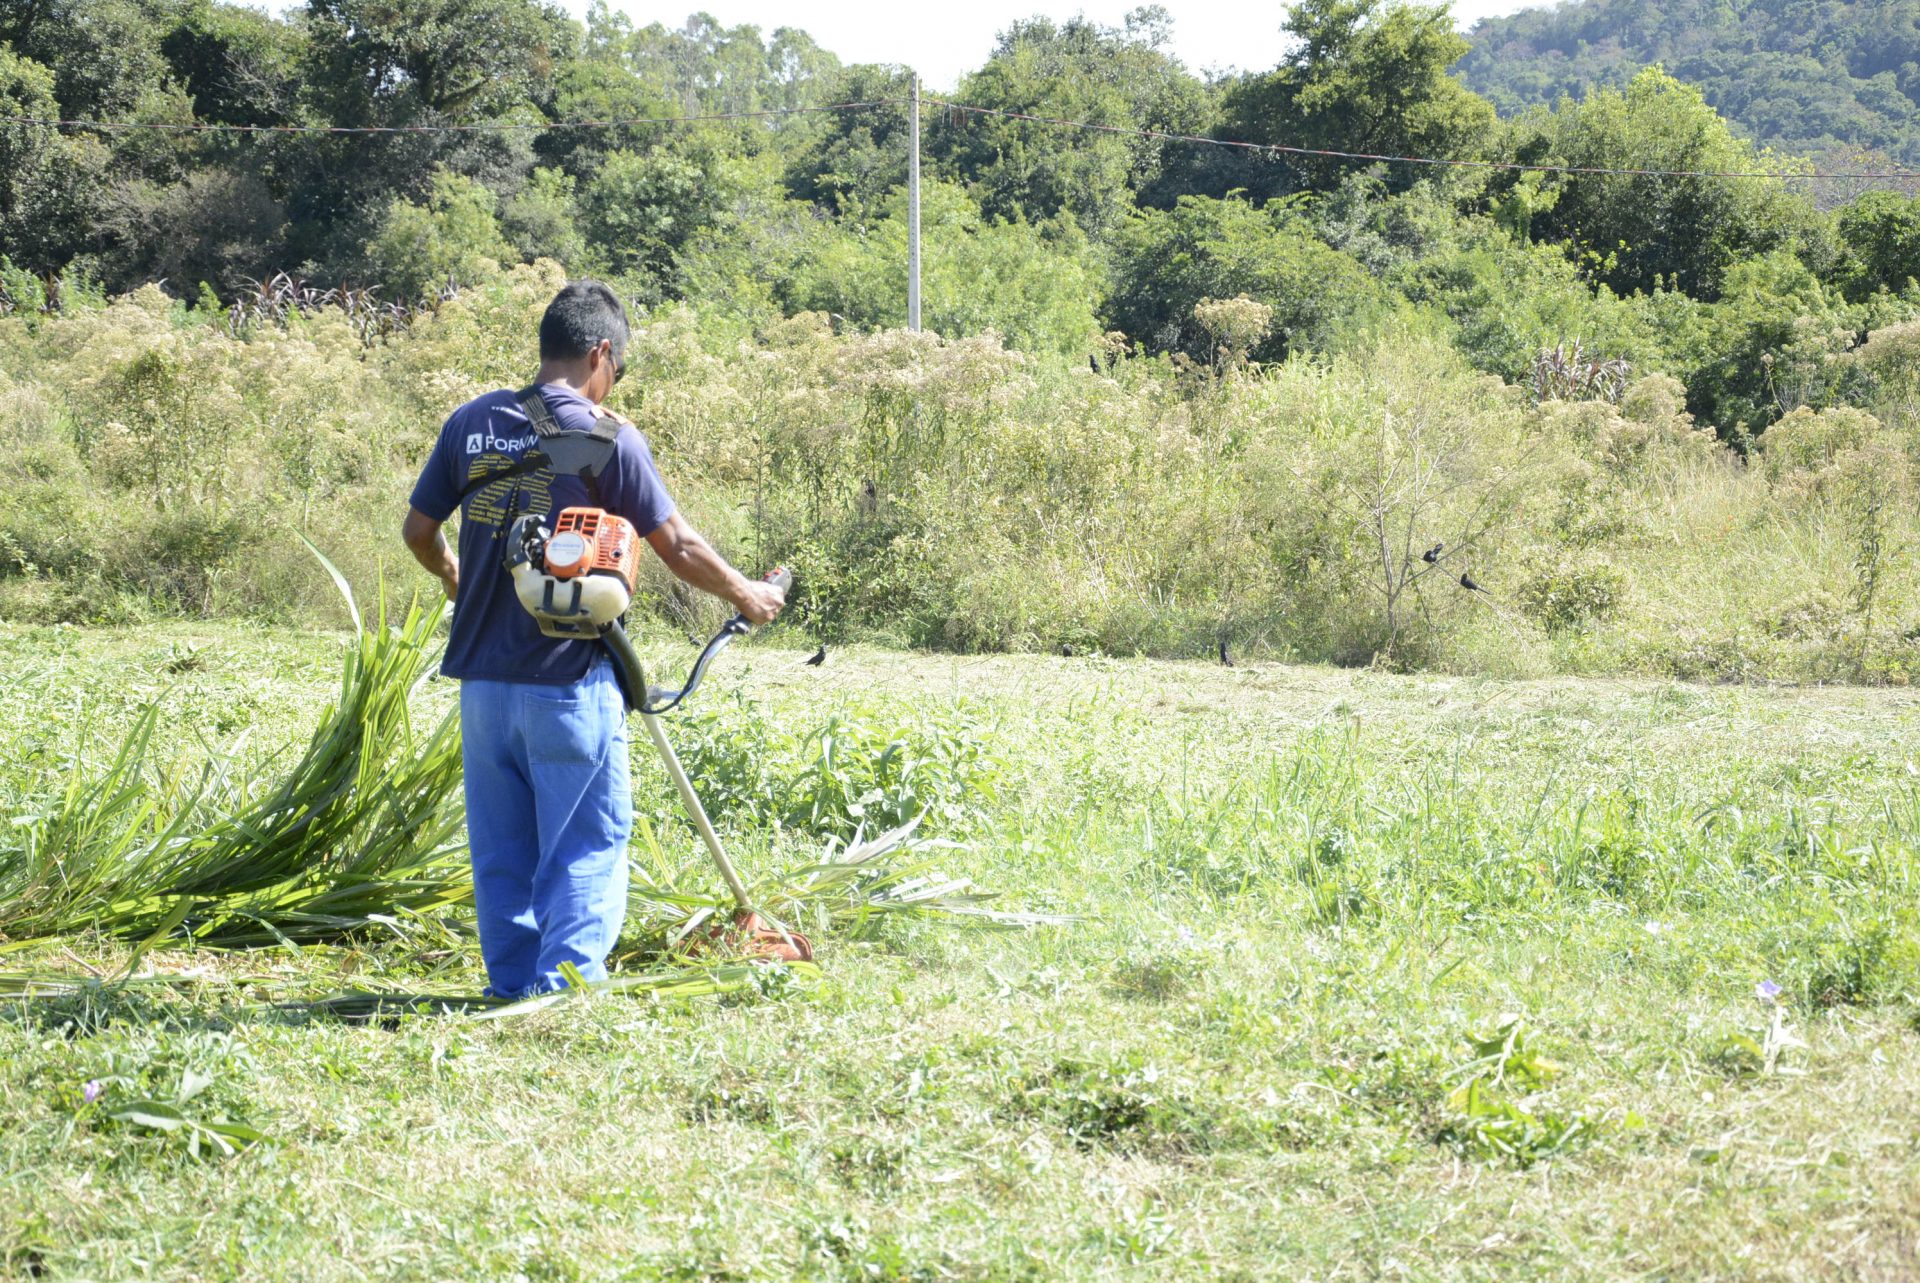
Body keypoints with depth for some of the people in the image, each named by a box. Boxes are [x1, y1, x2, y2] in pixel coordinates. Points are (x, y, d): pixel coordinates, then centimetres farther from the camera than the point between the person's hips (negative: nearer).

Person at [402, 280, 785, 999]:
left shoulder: (471, 424, 4)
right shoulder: (605, 436, -8)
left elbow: (418, 530, 12)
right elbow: (678, 548, -4)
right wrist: (747, 595, 12)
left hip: (483, 677, 5)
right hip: (570, 680, -5)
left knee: (501, 845, 13)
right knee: (588, 841, 5)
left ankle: (513, 985, 18)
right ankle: (568, 981, -1)